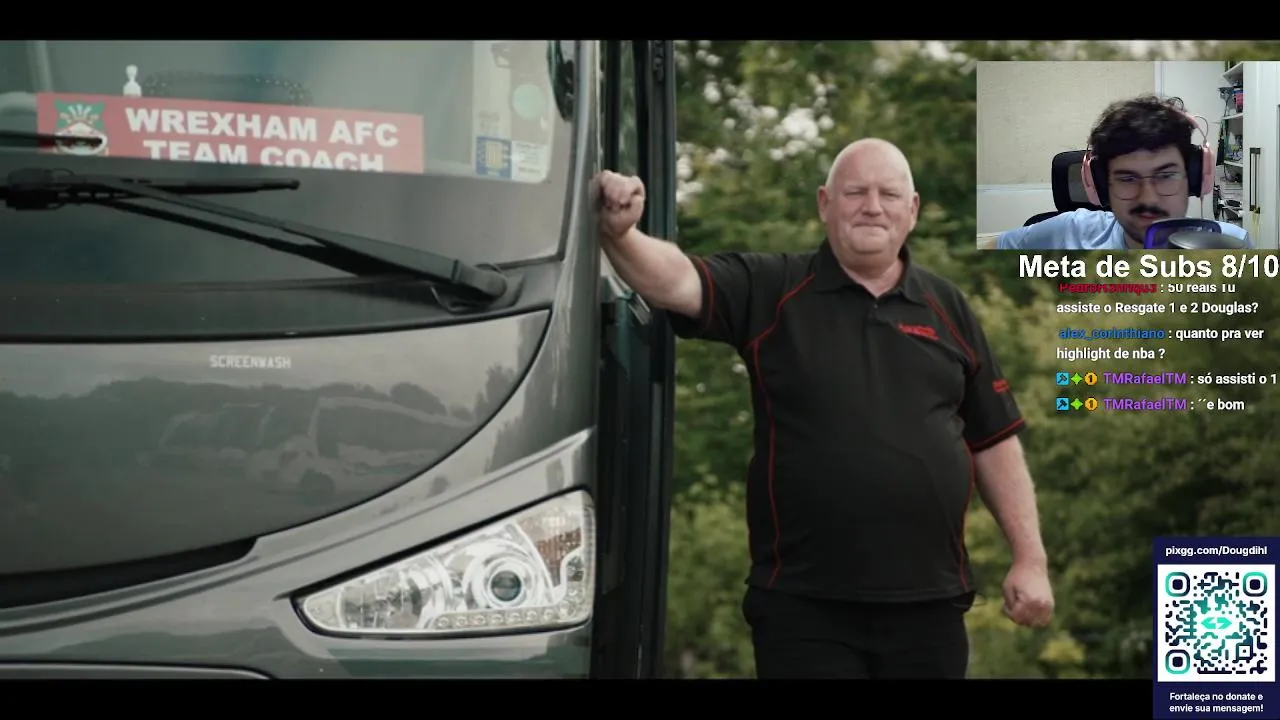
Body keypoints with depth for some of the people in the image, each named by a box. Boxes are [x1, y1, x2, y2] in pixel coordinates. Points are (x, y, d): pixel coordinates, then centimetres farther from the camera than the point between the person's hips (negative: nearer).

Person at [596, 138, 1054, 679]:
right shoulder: (771, 291, 2)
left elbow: (995, 441, 13)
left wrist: (1030, 558, 8)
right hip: (804, 607, -3)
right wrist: (619, 233, -36)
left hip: (928, 603, 3)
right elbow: (676, 282, -16)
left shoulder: (947, 309, 11)